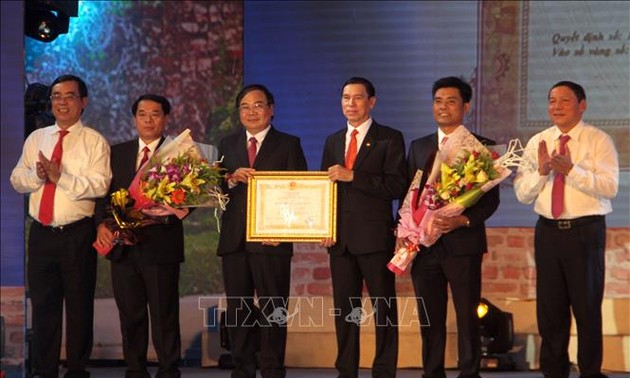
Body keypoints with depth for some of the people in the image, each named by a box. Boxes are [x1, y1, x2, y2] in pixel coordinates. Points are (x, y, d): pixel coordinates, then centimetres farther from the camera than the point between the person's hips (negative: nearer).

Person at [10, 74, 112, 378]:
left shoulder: (94, 142, -3)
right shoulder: (36, 138, 13)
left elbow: (99, 185, -15)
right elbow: (17, 180, 8)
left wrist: (60, 177, -20)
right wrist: (37, 176, -12)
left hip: (77, 235, -4)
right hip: (41, 233, 4)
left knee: (79, 305, 4)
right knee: (43, 304, 10)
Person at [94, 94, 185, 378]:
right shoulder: (118, 152, 12)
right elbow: (105, 193, 10)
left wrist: (168, 213, -23)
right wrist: (102, 223, -7)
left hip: (160, 246, -4)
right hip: (122, 246, 4)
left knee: (164, 315, -1)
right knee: (130, 314, 11)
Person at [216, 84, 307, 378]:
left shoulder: (288, 144, 5)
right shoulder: (227, 145, 16)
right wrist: (232, 178, -11)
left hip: (271, 241, -4)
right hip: (234, 241, 4)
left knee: (272, 310, -3)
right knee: (238, 310, 5)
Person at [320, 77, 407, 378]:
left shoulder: (390, 139, -1)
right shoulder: (333, 141, 16)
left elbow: (397, 186, -11)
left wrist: (352, 176, -16)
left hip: (375, 237, -5)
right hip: (340, 239, 5)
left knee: (383, 307, -1)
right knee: (344, 308, 8)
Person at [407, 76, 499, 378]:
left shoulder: (482, 147, 1)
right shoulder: (418, 147, 15)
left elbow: (491, 198, -3)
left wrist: (464, 220, -18)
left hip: (463, 243, -4)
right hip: (424, 243, 4)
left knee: (467, 317, -2)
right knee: (429, 319, 7)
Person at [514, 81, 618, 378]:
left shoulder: (598, 141, -4)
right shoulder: (537, 143, 9)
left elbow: (610, 187, -16)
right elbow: (522, 193, 4)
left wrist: (571, 170, -24)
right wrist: (541, 171, -13)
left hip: (585, 231, -4)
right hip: (548, 231, 4)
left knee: (587, 306, 4)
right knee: (550, 308, 11)